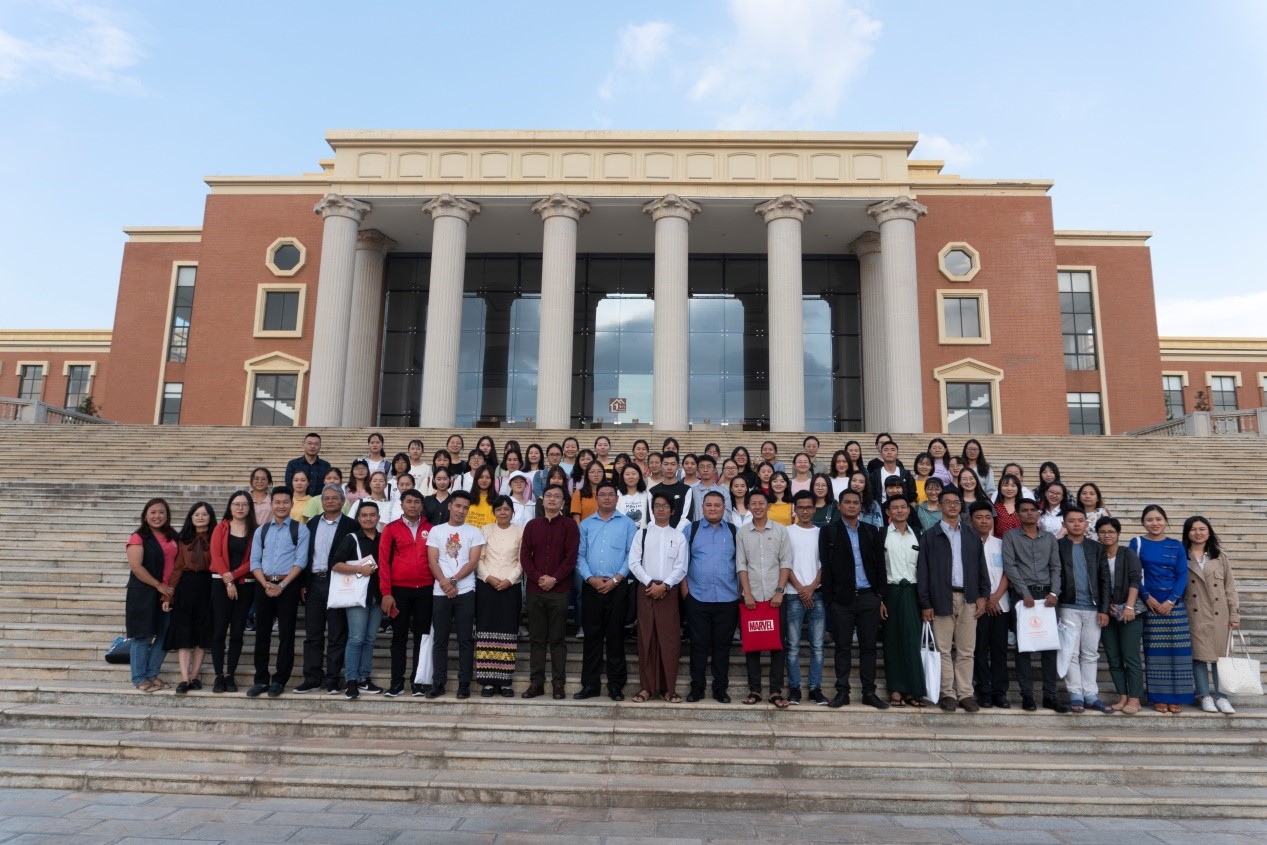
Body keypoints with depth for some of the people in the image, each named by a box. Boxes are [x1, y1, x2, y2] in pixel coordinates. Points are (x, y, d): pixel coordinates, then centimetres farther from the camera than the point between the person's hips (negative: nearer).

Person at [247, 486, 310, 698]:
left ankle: (279, 680, 9)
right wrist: (266, 584, -9)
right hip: (264, 586, 3)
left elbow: (300, 561, -7)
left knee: (286, 634, 1)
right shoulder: (261, 531, 10)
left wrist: (282, 585, -15)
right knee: (262, 633, 6)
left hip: (288, 586, -3)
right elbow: (255, 561, 5)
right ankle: (261, 679, 15)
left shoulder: (300, 530, 0)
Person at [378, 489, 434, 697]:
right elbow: (383, 561, -2)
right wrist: (386, 593, -8)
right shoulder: (391, 529, 2)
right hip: (399, 590, -1)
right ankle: (397, 681, 12)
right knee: (399, 636, 5)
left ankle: (417, 681, 13)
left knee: (422, 635, 5)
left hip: (425, 590, 1)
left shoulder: (430, 529, 7)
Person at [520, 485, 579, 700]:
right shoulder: (532, 525, 11)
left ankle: (559, 683, 7)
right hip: (534, 590, 3)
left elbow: (571, 557, -5)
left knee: (557, 639, 2)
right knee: (536, 638, 6)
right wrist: (538, 578, -9)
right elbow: (524, 555, 4)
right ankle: (536, 682, 12)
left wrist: (554, 579, -14)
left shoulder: (569, 525, 3)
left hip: (559, 590, -3)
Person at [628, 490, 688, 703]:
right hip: (645, 589, 0)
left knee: (670, 639, 0)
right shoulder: (642, 533, 7)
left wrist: (664, 585, -12)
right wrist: (650, 583, -10)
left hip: (669, 591, 0)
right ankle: (647, 687, 9)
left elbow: (681, 567, 0)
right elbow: (633, 562, 0)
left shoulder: (678, 536, 8)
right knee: (646, 639, 2)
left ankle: (669, 688, 7)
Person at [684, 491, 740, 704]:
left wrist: (740, 591, 3)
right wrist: (685, 589, -2)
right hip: (698, 598, -1)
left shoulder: (734, 531, 8)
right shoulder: (691, 530, 6)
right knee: (698, 644, 4)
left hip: (727, 599, 1)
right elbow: (682, 562, 4)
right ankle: (696, 687, 14)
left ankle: (720, 688, 17)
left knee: (722, 645, 7)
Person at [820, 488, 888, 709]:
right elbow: (826, 567, -1)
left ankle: (869, 692, 14)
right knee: (843, 647, 3)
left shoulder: (872, 532, 10)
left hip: (869, 598, 2)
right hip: (842, 599, -2)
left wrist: (881, 598, 4)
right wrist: (829, 599, -7)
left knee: (868, 647, 6)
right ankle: (842, 691, 11)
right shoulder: (829, 532, 2)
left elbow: (880, 565, 9)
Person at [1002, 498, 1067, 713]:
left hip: (1046, 594, 3)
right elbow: (1009, 566, -4)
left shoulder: (1050, 538, 15)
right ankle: (1027, 695, 3)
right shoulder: (1010, 536, 5)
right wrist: (1025, 593, -12)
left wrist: (1054, 592, -5)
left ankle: (1050, 695, 6)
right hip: (1022, 594, -3)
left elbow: (1055, 567, 10)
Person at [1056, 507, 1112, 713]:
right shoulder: (1057, 546, 0)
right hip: (1069, 608, -3)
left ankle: (1091, 696, 14)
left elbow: (1105, 580, 7)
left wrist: (1104, 609, 0)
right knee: (1072, 654, 1)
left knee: (1090, 654, 8)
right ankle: (1076, 695, 7)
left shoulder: (1097, 548, 10)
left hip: (1093, 609, 3)